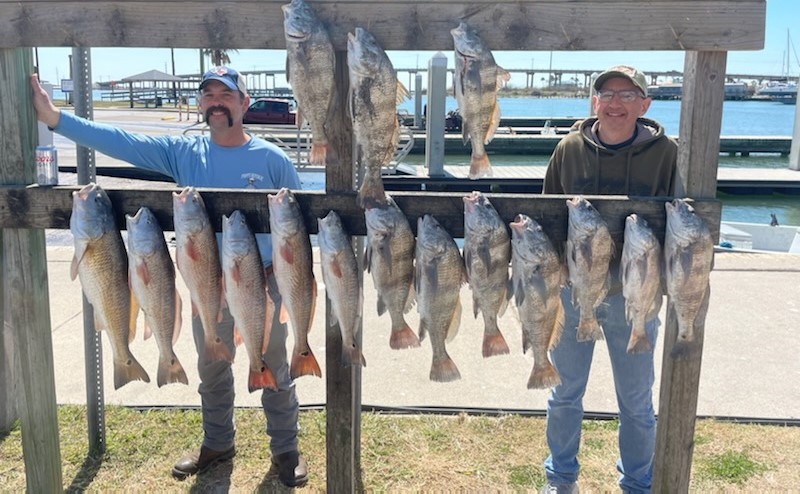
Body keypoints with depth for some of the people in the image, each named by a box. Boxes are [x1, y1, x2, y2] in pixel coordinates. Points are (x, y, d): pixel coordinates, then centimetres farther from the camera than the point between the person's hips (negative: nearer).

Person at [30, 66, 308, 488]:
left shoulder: (271, 159, -9)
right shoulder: (183, 152, -3)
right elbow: (120, 141, -11)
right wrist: (54, 118, -19)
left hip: (263, 283, -3)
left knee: (274, 370, 9)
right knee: (211, 369, 19)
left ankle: (285, 450, 27)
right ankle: (217, 444, 40)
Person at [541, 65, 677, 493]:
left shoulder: (665, 153, -7)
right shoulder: (570, 148, -3)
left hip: (634, 296, -1)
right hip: (572, 290, 1)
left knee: (636, 402, 13)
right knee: (565, 394, 16)